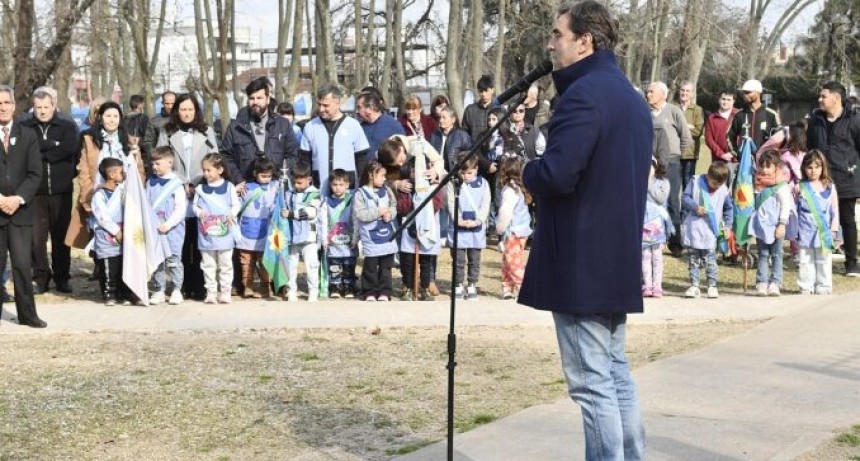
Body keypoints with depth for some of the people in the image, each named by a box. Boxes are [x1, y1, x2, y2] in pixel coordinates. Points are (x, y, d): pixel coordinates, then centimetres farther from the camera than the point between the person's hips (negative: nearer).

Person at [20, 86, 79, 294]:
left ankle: (62, 277, 18)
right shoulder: (24, 128, 4)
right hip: (35, 191, 0)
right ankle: (41, 277, 9)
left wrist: (42, 149, -10)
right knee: (36, 236, -1)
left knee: (61, 235, 8)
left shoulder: (67, 126, 6)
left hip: (61, 190, 1)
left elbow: (71, 148, -12)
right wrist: (53, 146, -14)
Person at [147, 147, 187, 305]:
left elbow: (180, 208, -12)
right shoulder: (151, 182, 8)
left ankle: (176, 289, 9)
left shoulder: (176, 184, -8)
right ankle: (159, 290, 14)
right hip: (154, 229, 5)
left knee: (173, 259, 0)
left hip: (173, 229, -5)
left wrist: (168, 224, -19)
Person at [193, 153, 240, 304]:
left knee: (225, 264, 5)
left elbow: (236, 204, 1)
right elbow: (195, 205, 8)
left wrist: (232, 214, -18)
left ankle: (225, 292, 13)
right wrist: (199, 212, -13)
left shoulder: (229, 187, -1)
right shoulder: (200, 188, 4)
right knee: (208, 265, 7)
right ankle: (211, 292, 14)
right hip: (206, 234, 2)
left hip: (225, 233, -2)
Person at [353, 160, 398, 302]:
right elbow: (360, 214, -17)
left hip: (388, 236, 5)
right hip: (371, 238, -5)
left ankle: (384, 292, 18)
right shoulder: (361, 194, -9)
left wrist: (389, 214, -13)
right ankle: (370, 293, 15)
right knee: (370, 268, 4)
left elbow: (393, 207, 9)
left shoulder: (386, 191, 7)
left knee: (386, 267, 10)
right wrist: (379, 212, -16)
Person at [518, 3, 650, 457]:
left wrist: (527, 172, -5)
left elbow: (554, 175, -27)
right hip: (616, 258, 10)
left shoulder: (582, 95, -17)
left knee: (591, 382, -4)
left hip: (580, 264, -10)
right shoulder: (631, 96, 16)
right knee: (615, 373, 17)